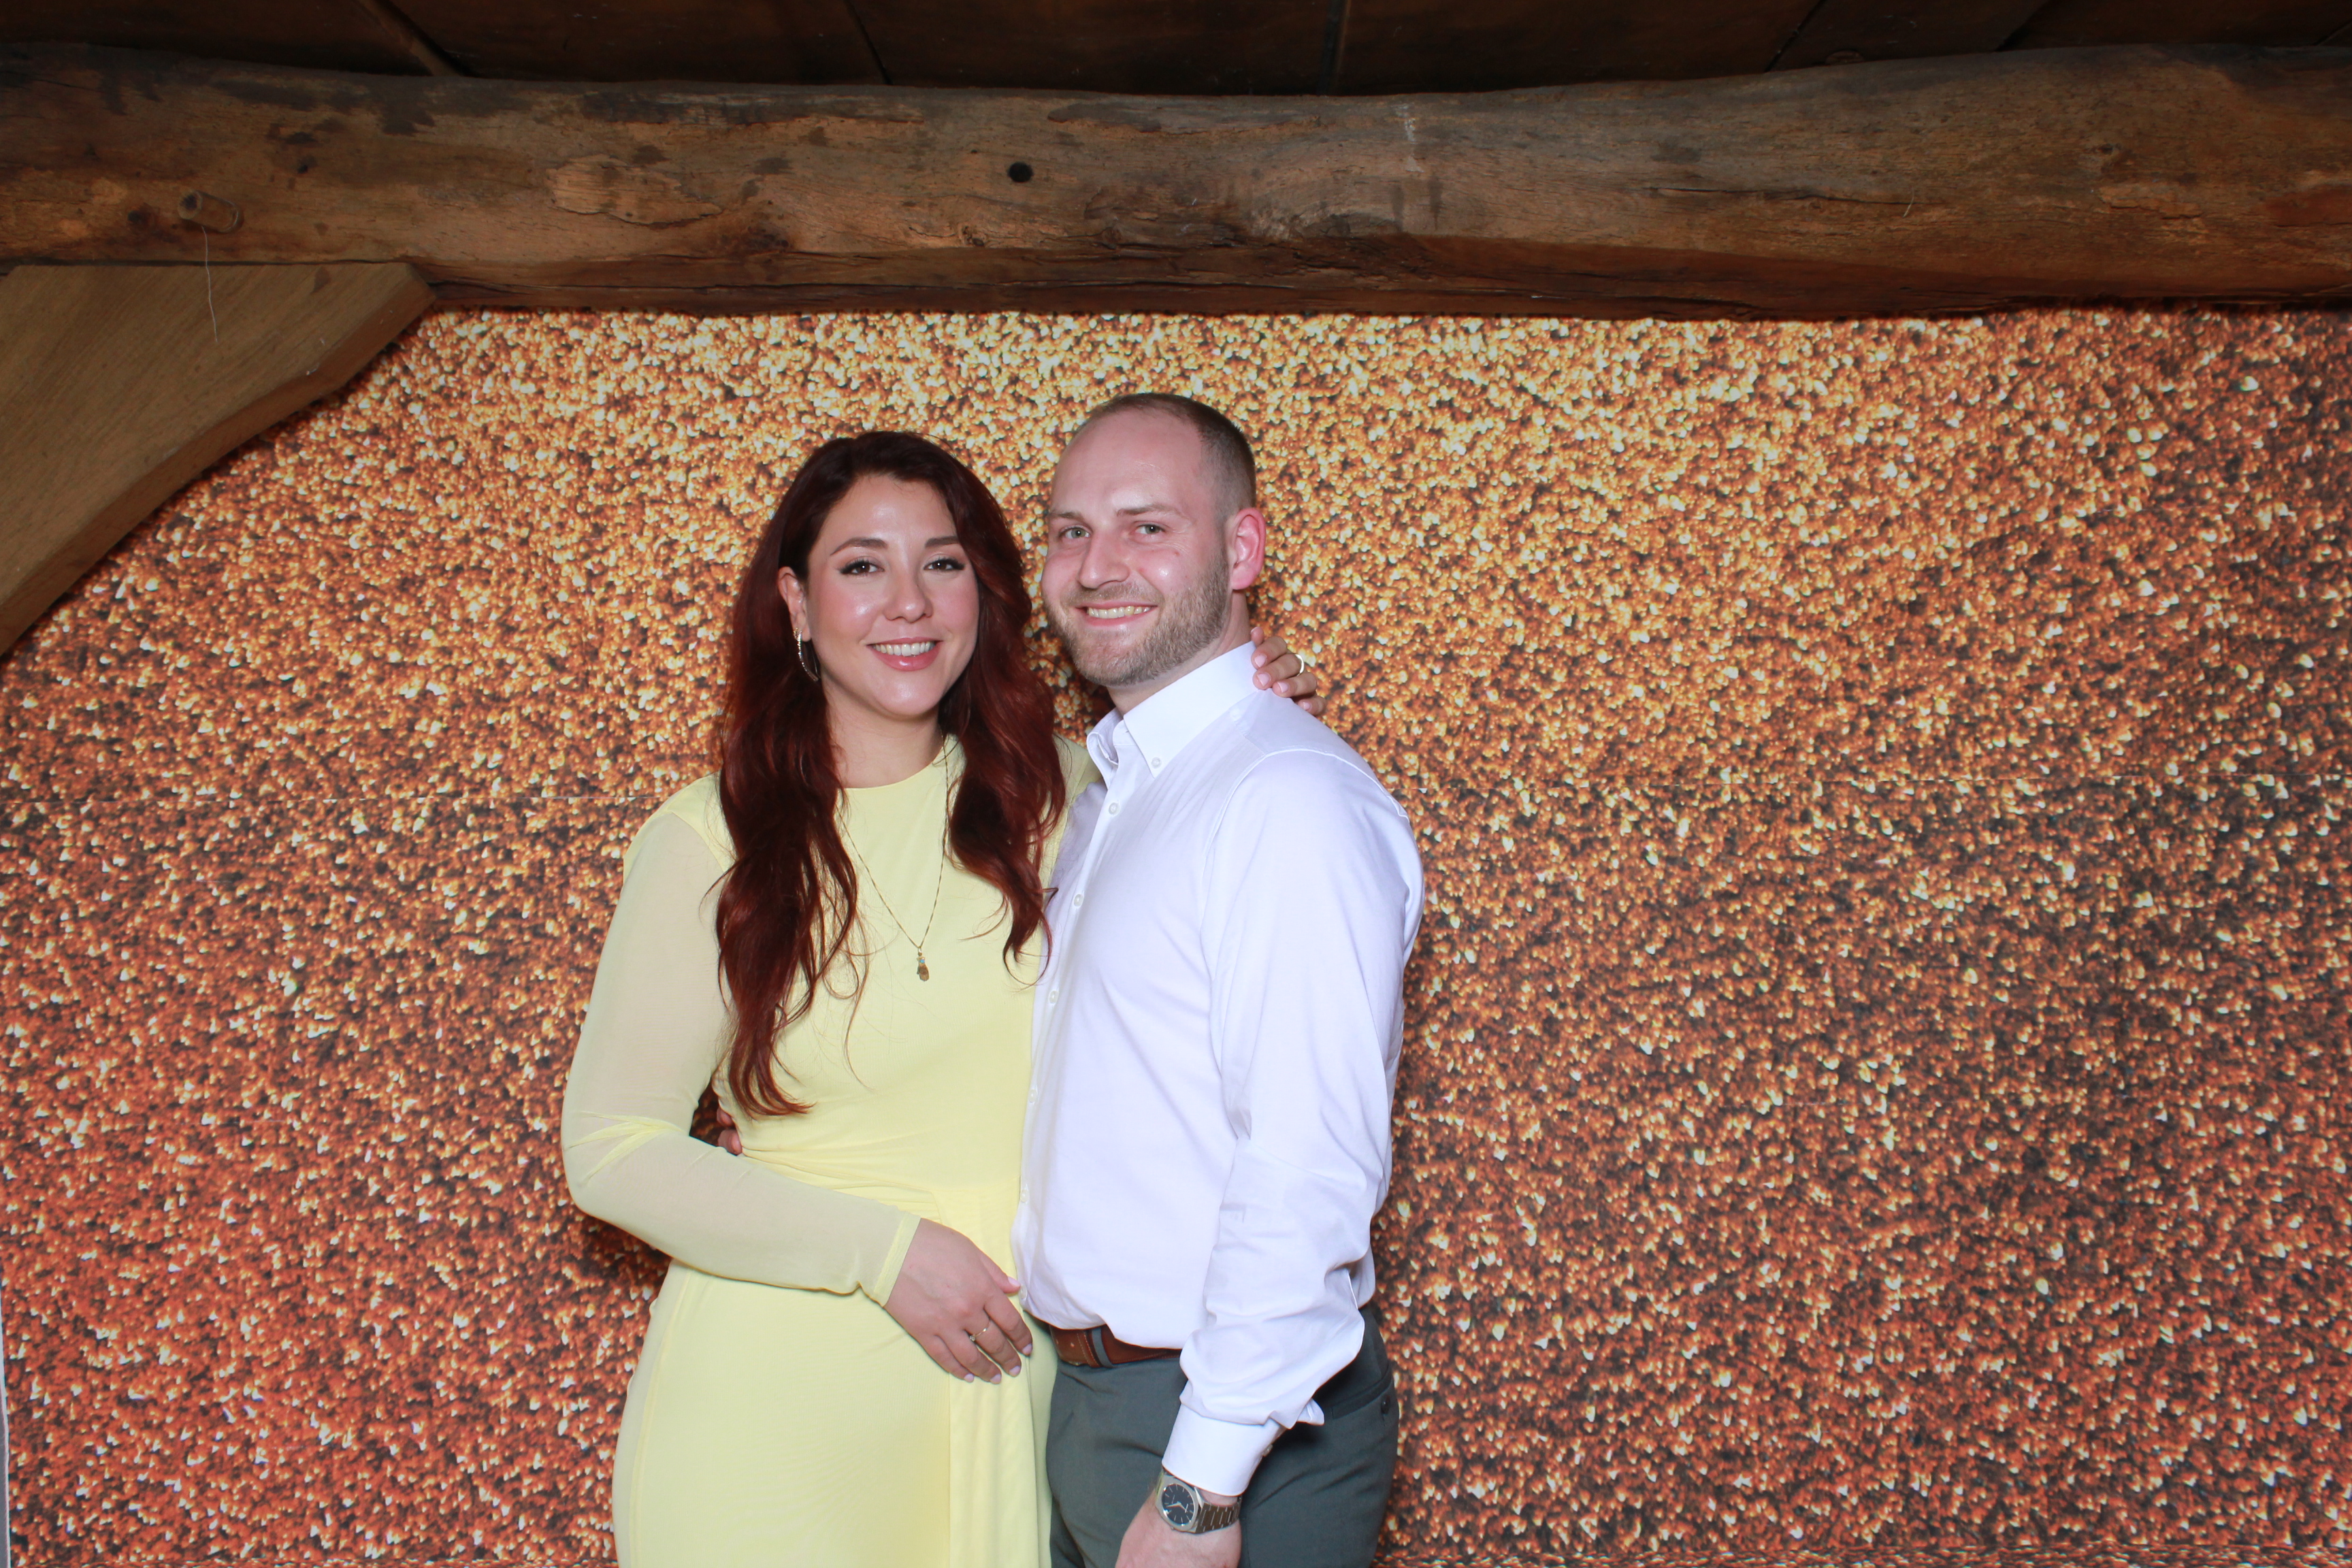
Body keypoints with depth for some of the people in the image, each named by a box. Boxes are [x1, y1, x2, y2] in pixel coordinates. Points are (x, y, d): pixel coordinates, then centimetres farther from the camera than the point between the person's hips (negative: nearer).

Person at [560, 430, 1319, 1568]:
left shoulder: (1053, 793, 0)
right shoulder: (711, 838, -7)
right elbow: (612, 1150, -6)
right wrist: (883, 1249, -14)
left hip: (1012, 1380, 3)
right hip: (780, 1383, -2)